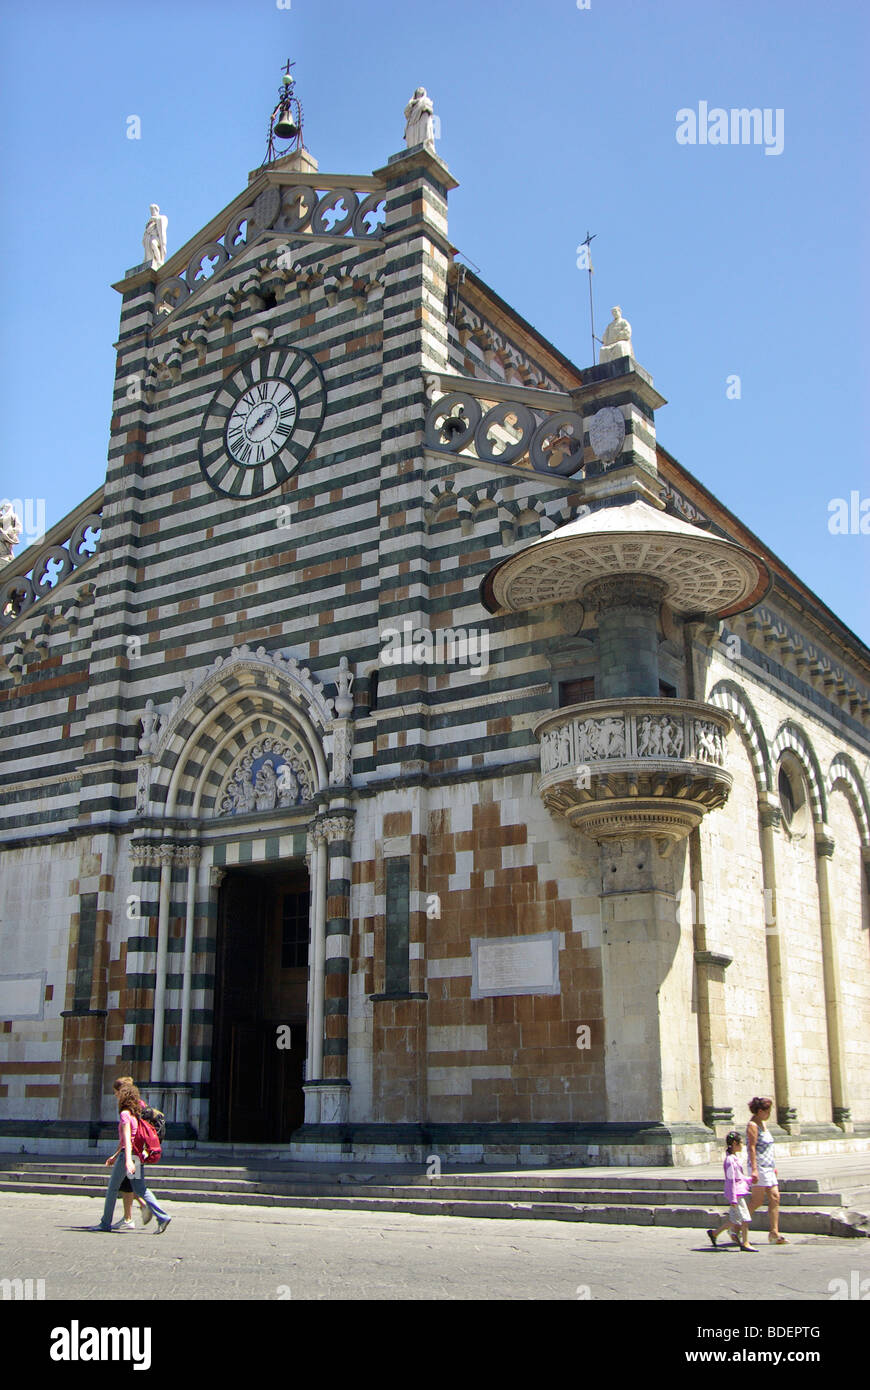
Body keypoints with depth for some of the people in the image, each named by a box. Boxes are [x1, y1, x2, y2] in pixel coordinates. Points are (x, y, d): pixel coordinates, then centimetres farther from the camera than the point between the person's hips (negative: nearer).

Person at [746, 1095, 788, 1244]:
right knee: (758, 1201, -7)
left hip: (768, 1167, 9)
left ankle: (774, 1233, 2)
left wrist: (773, 1166, 23)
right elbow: (751, 1148, -19)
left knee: (775, 1198, 1)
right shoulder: (752, 1125, -12)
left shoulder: (763, 1123, 16)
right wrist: (754, 1169, -26)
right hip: (759, 1167, -9)